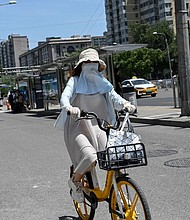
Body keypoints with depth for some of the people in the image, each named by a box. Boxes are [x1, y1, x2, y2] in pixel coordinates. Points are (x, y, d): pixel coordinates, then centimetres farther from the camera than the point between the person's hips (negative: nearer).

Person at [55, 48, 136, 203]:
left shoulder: (103, 82, 12)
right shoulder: (75, 81, 2)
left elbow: (114, 97, 0)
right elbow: (64, 97, -13)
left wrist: (125, 103, -24)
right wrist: (70, 108, -36)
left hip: (99, 127, 4)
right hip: (78, 127, -4)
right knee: (90, 157, -27)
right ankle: (75, 182, 4)